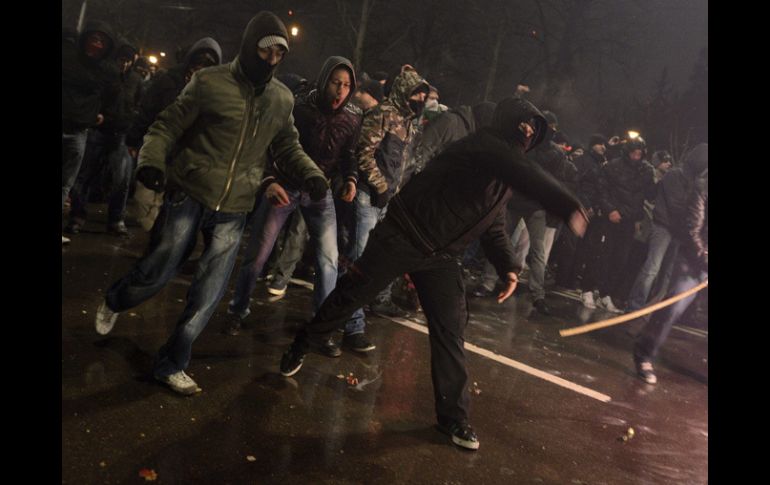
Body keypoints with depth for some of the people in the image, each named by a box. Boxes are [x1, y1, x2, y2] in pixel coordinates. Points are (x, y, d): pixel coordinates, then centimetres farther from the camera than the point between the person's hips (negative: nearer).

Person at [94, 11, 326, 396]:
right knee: (155, 274, 4)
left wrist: (310, 175, -5)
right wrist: (151, 161, -25)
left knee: (207, 296, 3)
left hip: (233, 211, 4)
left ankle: (171, 364, 22)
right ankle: (114, 302, 41)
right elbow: (167, 126, -6)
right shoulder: (210, 83, -7)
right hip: (188, 196, -3)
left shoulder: (282, 99, 6)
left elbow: (288, 147, 14)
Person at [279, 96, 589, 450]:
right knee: (349, 295, 6)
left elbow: (493, 228, 16)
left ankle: (453, 416, 14)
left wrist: (507, 267, 0)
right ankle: (302, 347, 32)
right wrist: (569, 207, -45)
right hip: (403, 234, -7)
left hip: (442, 256, 8)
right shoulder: (486, 145, -15)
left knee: (450, 330, 2)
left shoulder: (505, 181, 12)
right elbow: (527, 175, -35)